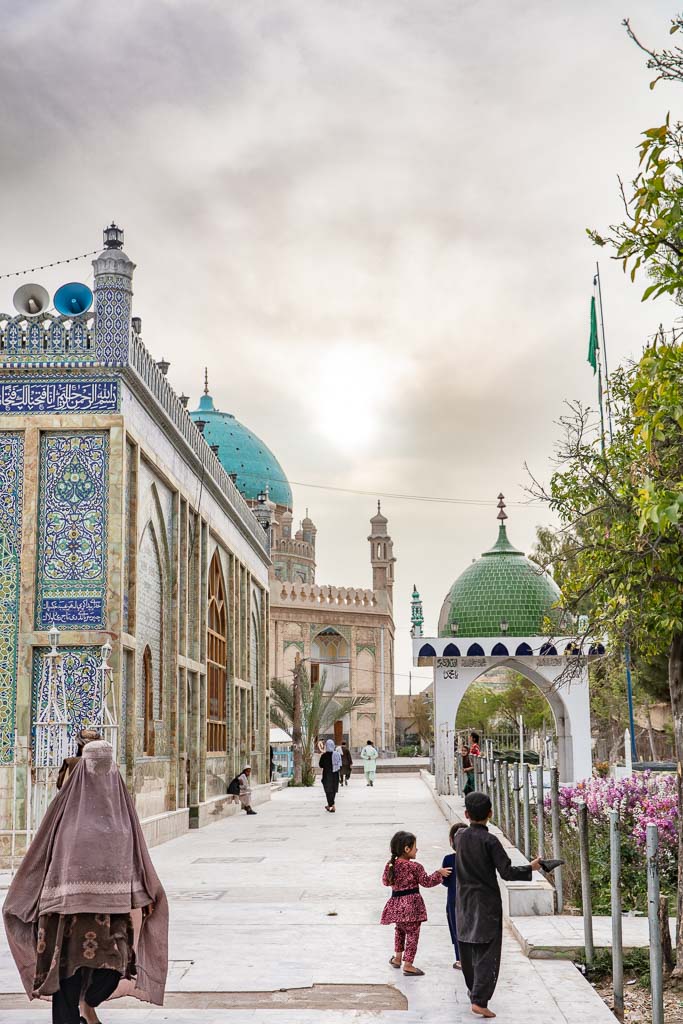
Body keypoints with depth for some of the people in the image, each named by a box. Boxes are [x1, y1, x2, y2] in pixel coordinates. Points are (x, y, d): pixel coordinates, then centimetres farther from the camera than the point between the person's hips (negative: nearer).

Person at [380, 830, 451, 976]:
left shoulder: (391, 865, 1)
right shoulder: (414, 867, -16)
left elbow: (386, 881, 12)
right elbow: (427, 882, -8)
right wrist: (439, 873, 3)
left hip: (397, 904, 6)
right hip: (411, 903, -6)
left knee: (400, 929, 27)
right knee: (412, 933, 1)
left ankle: (397, 958, 35)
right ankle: (408, 964, 0)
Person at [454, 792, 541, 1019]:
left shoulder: (459, 837, 0)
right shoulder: (490, 841, -16)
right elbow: (506, 872, -16)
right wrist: (530, 868, -1)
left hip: (464, 903, 5)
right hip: (487, 903, -5)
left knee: (468, 950, 18)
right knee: (487, 953, -3)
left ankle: (474, 991, 33)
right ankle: (479, 1000, -13)